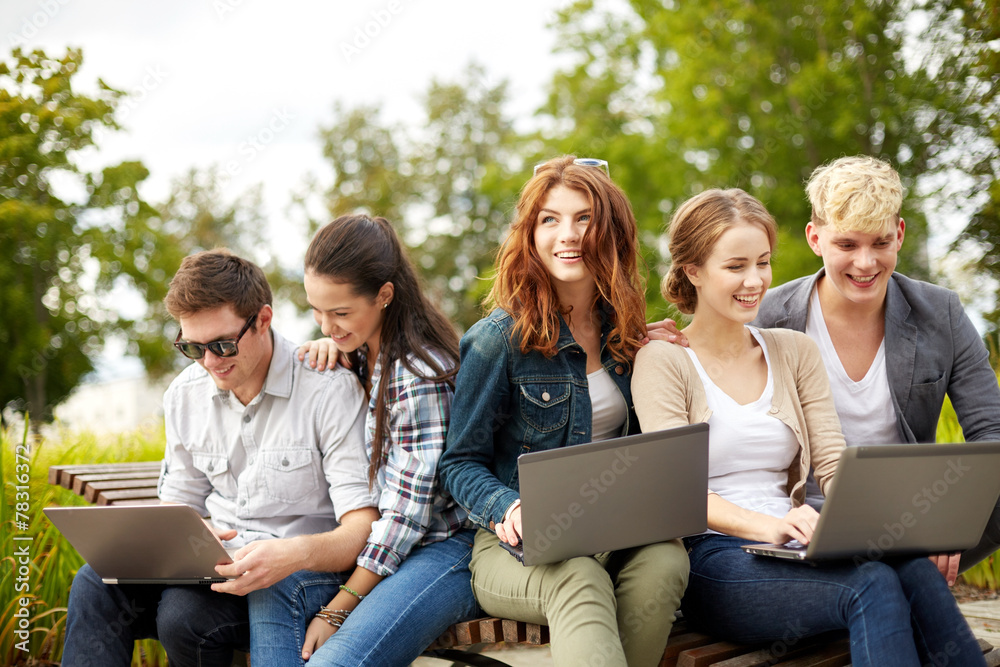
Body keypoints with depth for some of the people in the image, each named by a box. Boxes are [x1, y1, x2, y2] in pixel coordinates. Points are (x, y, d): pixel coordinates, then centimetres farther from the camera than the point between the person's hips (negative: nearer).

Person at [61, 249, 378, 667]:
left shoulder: (331, 390, -12)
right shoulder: (185, 394, 7)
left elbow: (364, 529, -17)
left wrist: (296, 553, -37)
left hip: (309, 569, -5)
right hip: (222, 562, 5)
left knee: (183, 613, -31)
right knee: (96, 583, -22)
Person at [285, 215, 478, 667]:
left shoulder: (420, 373, -19)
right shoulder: (361, 354, 8)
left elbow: (409, 508, -18)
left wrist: (338, 609, -15)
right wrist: (331, 346, 6)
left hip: (444, 549, -8)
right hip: (378, 545, 8)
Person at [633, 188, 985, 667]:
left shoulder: (795, 352, 18)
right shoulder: (662, 362, 1)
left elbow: (834, 465, 9)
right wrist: (767, 526, -28)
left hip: (792, 554, 5)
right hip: (712, 560, -4)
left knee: (916, 569, -28)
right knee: (873, 584, -31)